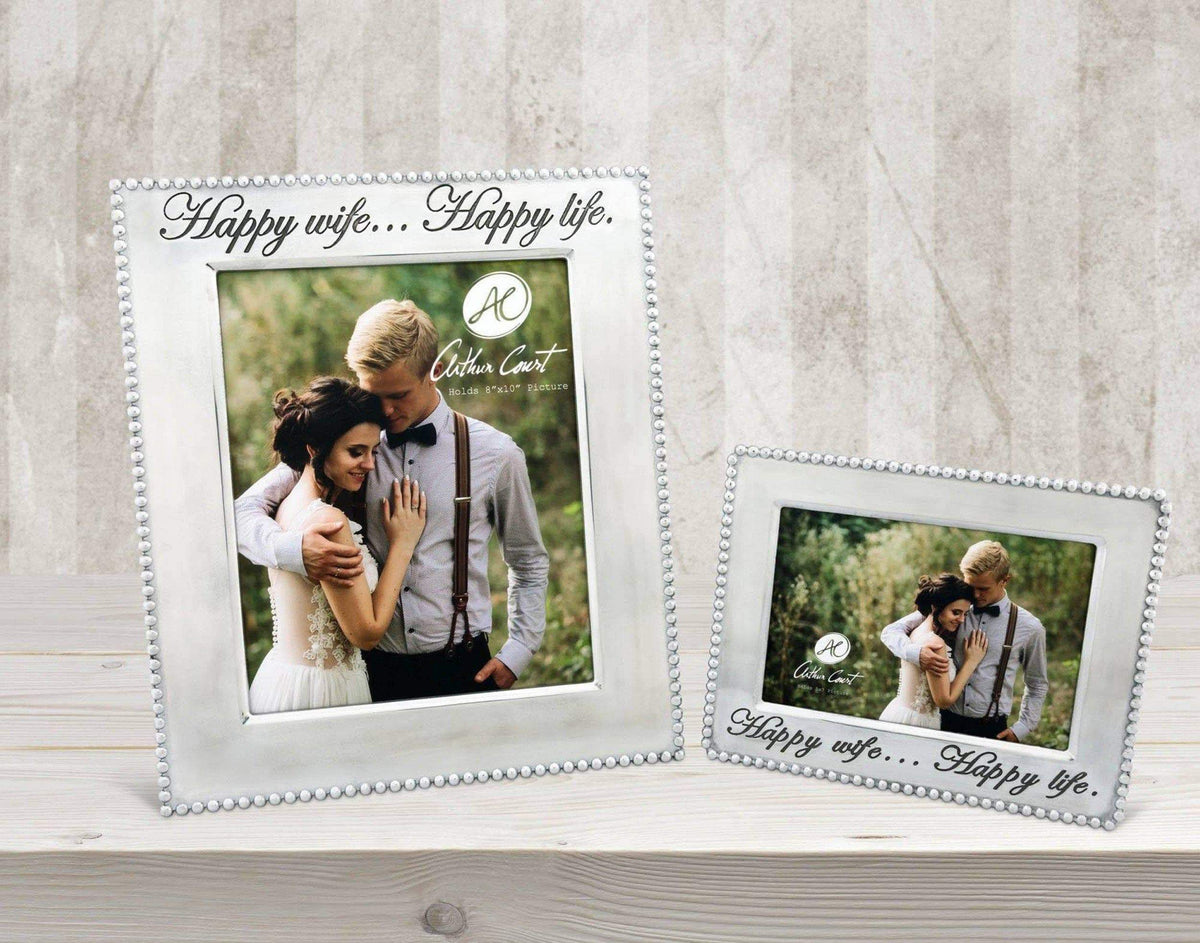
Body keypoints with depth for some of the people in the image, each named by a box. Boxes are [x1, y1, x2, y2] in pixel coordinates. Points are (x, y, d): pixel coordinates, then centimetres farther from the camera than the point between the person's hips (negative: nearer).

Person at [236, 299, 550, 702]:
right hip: (374, 668, 1)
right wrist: (293, 549, -22)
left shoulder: (494, 454, 0)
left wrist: (516, 654, 2)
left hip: (462, 668, 0)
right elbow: (243, 511, -1)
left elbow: (529, 563, 12)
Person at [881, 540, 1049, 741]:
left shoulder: (1029, 628, 1)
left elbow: (1037, 685, 14)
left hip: (992, 730, -1)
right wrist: (916, 652, -20)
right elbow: (892, 631, 1)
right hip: (944, 722, 1)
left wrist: (1021, 729, 4)